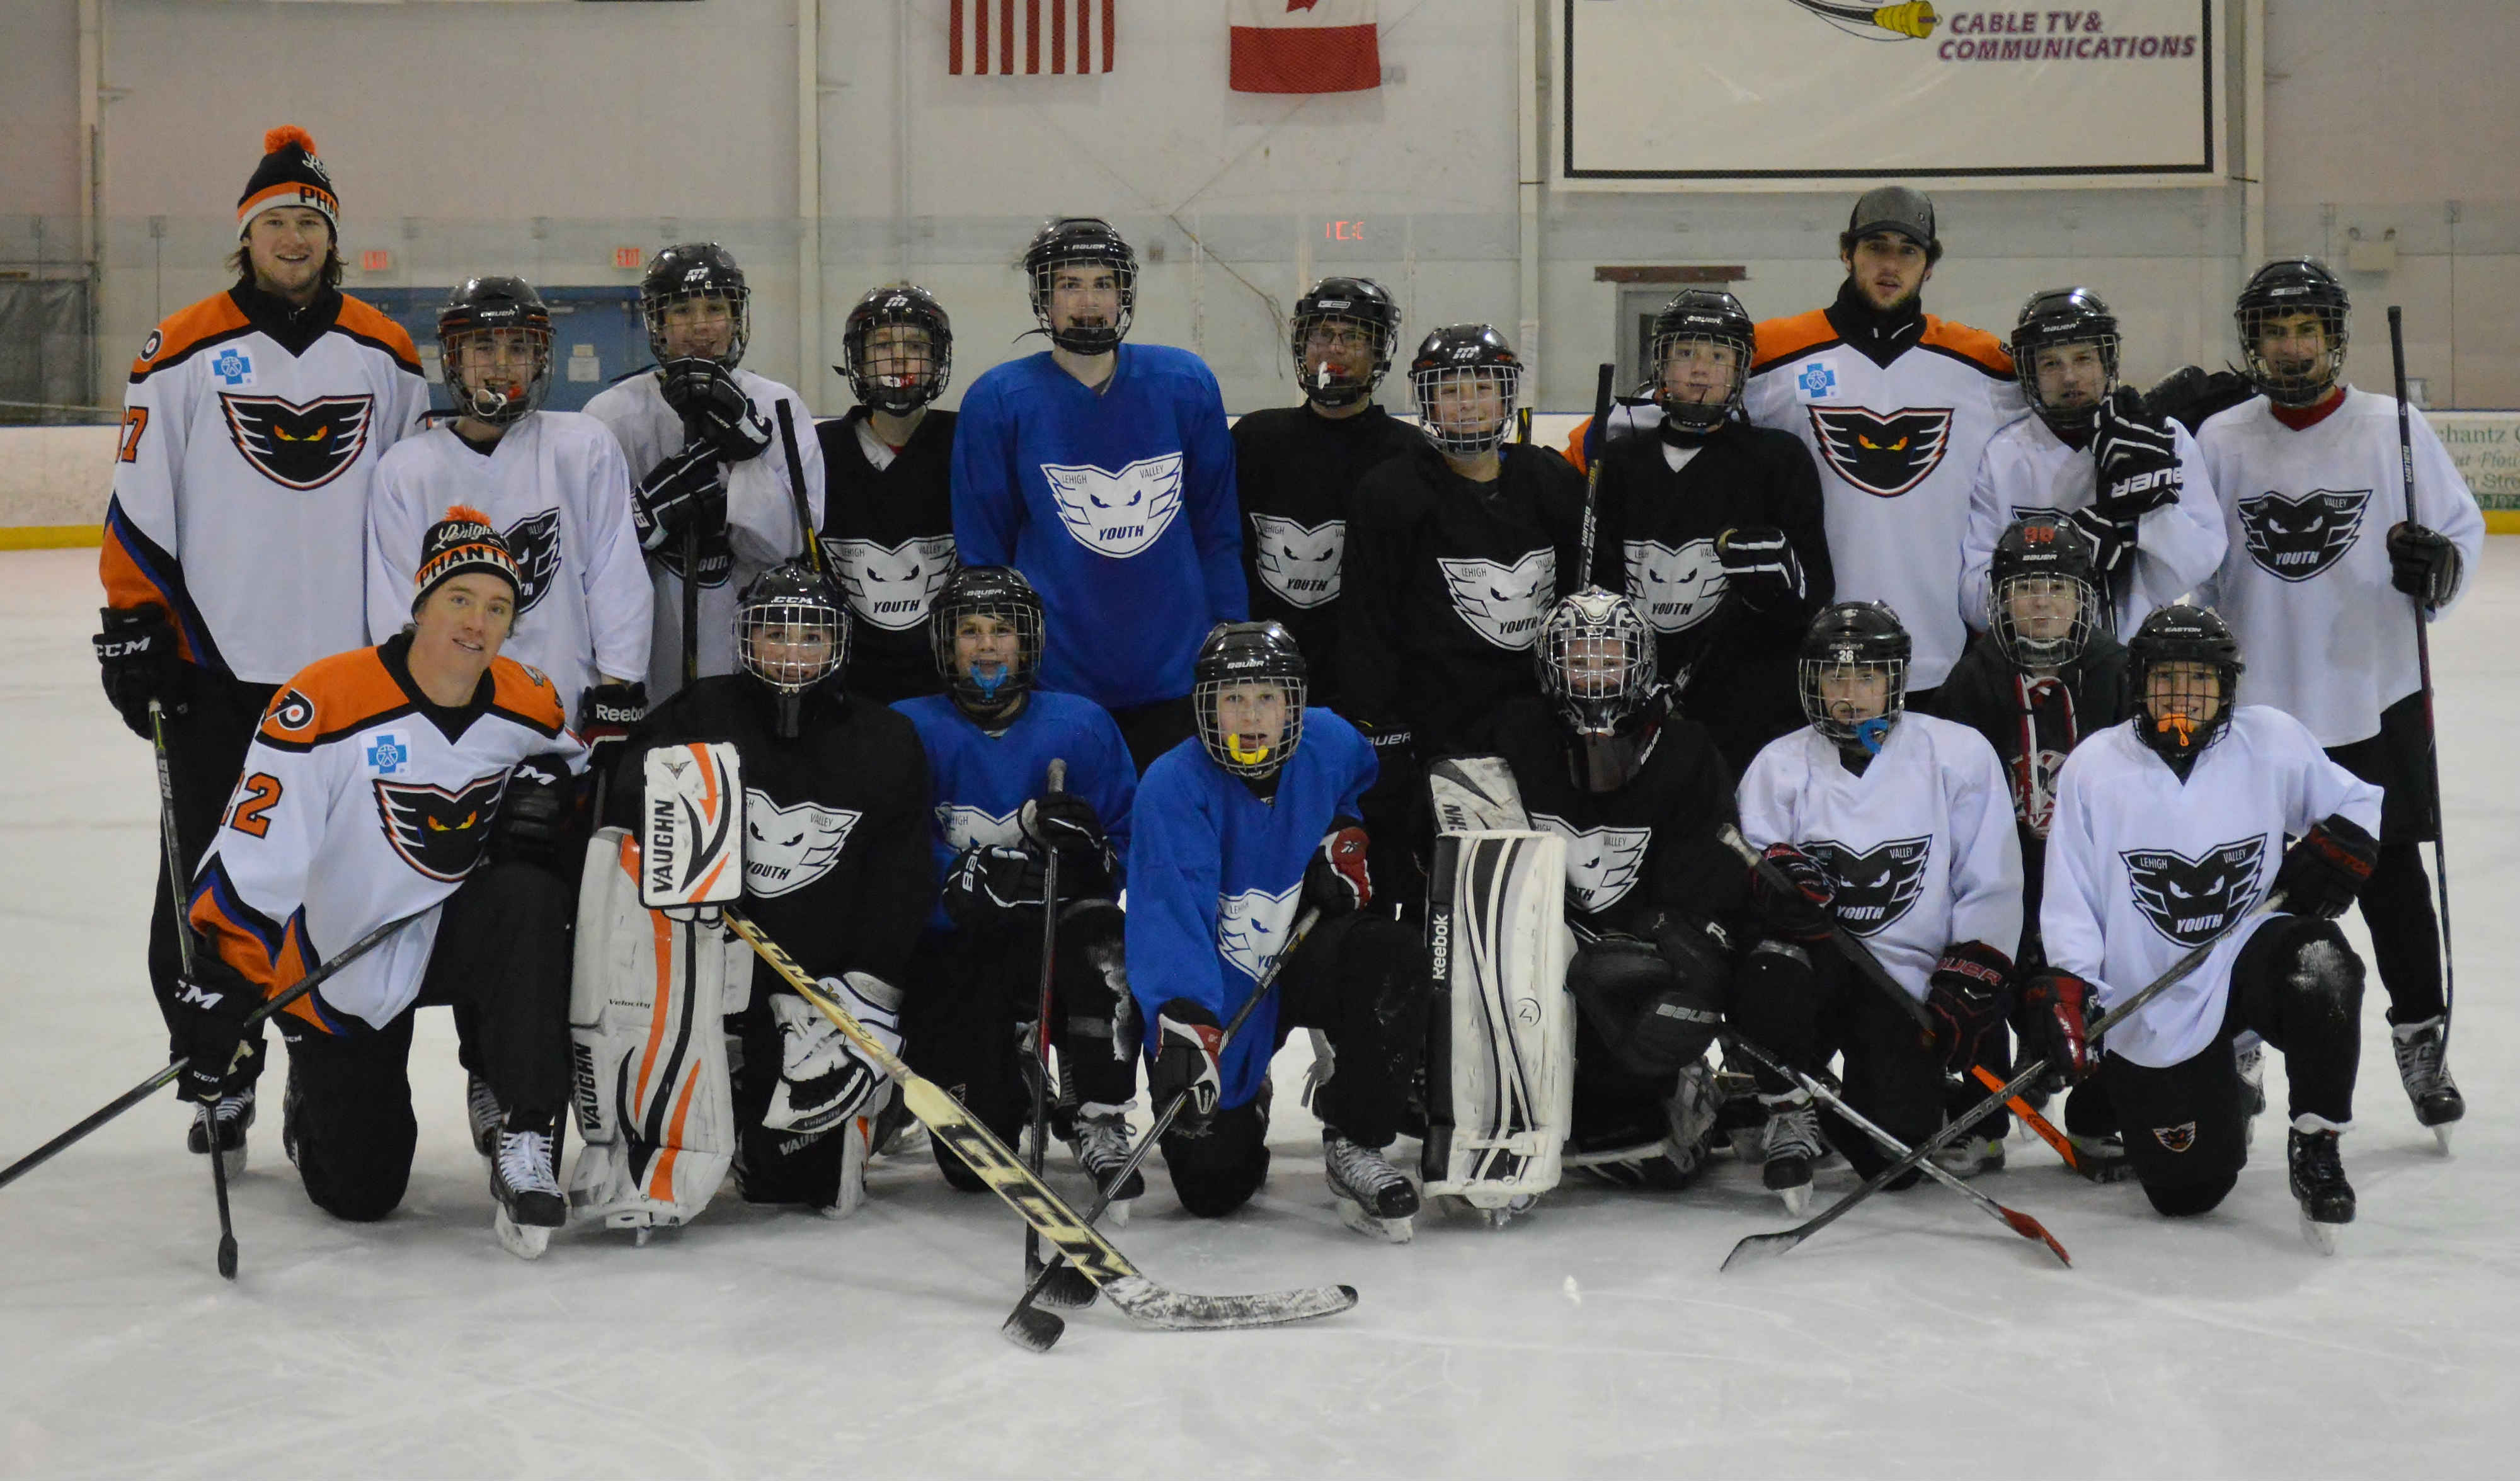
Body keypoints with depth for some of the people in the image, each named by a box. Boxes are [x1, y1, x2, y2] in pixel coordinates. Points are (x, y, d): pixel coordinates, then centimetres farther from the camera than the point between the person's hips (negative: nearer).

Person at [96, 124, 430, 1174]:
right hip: (216, 664, -2)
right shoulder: (185, 352, 0)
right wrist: (131, 626, -5)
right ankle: (219, 1077, 14)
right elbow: (140, 505, 1)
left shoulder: (387, 358, 7)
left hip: (351, 666, 2)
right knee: (209, 880, 2)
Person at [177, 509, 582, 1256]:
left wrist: (544, 794, -8)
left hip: (447, 934, 3)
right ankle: (320, 1091, 39)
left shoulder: (528, 704, -7)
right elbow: (251, 858, -22)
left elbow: (570, 762, 16)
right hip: (338, 971, -3)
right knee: (361, 1193, 2)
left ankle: (524, 1139, -24)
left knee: (531, 904, -33)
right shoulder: (325, 703, -23)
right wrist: (220, 981, -26)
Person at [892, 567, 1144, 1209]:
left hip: (1054, 935, 1)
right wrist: (970, 880, -27)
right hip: (953, 957, -1)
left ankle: (1100, 1125, -22)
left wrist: (1086, 853, -21)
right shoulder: (910, 730, -2)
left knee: (1101, 937, -37)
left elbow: (1130, 848, 2)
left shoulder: (1082, 727, 3)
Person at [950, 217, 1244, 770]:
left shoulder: (1187, 385, 4)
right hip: (1052, 687, -1)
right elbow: (981, 556, 4)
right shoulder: (997, 402, -1)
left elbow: (1217, 535, 10)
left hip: (1175, 684, 2)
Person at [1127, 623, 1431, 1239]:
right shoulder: (1173, 787, -24)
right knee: (1212, 1187, -4)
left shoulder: (1329, 743, -8)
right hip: (1214, 992, -3)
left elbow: (1370, 793, 19)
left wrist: (1348, 846, -2)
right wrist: (1184, 1020, -50)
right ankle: (1244, 1104, 35)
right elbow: (1170, 913, -36)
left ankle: (1353, 1144, -14)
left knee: (1395, 954, -31)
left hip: (1301, 960, 3)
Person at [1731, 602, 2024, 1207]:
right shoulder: (1779, 765, 6)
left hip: (1908, 980, -1)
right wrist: (1777, 876, -26)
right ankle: (1791, 1115, -10)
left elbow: (1990, 891, 1)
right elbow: (1751, 876, -2)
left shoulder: (1959, 755, 1)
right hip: (1815, 963, 1)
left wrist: (1966, 988, -6)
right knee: (1770, 973, -37)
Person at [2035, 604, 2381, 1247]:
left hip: (2246, 951, 1)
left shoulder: (2273, 742, -1)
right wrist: (2064, 989, -15)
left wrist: (2327, 857, -5)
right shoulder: (2094, 768, -5)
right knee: (2187, 1188, -2)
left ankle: (2315, 1147, -14)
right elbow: (2070, 900, -4)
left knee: (2321, 972, -36)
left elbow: (2357, 805, 14)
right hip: (2147, 1011, 0)